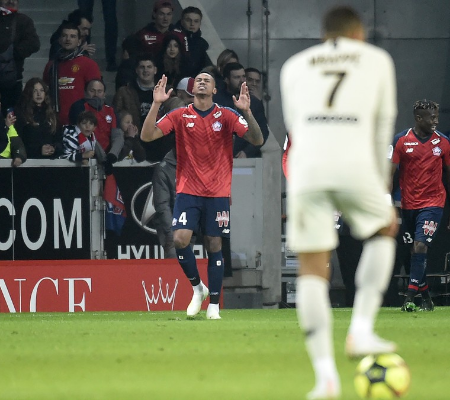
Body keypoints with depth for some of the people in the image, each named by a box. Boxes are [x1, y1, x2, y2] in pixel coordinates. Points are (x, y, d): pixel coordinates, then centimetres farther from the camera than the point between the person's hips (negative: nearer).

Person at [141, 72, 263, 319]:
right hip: (188, 191, 0)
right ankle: (198, 288, 6)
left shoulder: (226, 116, 2)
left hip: (217, 193, 0)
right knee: (180, 239, -16)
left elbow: (257, 140, -5)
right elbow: (147, 136, -4)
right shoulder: (180, 116, 3)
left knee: (214, 246, 0)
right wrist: (156, 105, -15)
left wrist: (246, 111, -19)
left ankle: (213, 306, 7)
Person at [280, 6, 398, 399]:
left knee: (312, 271, 7)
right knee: (383, 232, 27)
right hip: (355, 167, -1)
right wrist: (382, 190, 30)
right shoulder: (377, 60, 21)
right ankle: (361, 330, 12)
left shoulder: (294, 67, 26)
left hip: (306, 167, 1)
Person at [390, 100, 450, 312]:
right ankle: (426, 298, 21)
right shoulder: (400, 140, -3)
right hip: (408, 204, 1)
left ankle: (410, 298, -18)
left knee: (420, 246, -16)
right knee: (415, 251, 8)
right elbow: (391, 171, -2)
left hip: (433, 202, -1)